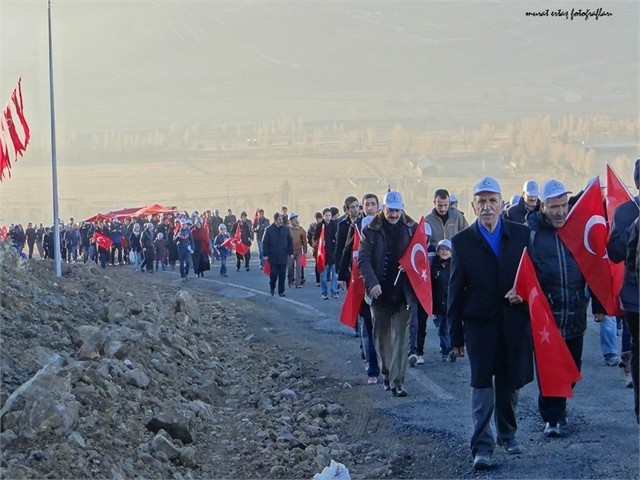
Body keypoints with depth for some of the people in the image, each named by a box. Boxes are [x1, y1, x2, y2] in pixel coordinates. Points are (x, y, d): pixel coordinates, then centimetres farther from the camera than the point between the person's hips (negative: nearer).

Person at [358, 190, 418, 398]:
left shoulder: (411, 229, 2)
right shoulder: (371, 230, -2)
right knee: (381, 335, 11)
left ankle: (397, 381, -3)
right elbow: (363, 259, -6)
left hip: (403, 292, 0)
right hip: (379, 292, 1)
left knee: (401, 336, -4)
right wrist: (372, 283, -20)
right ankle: (386, 373, 29)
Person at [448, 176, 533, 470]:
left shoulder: (521, 235, 4)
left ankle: (507, 434, 31)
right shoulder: (462, 242, 1)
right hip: (479, 323, -2)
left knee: (511, 383, 12)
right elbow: (455, 290, 2)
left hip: (514, 322, 2)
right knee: (482, 385, -5)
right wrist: (455, 335, 0)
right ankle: (482, 446, -2)